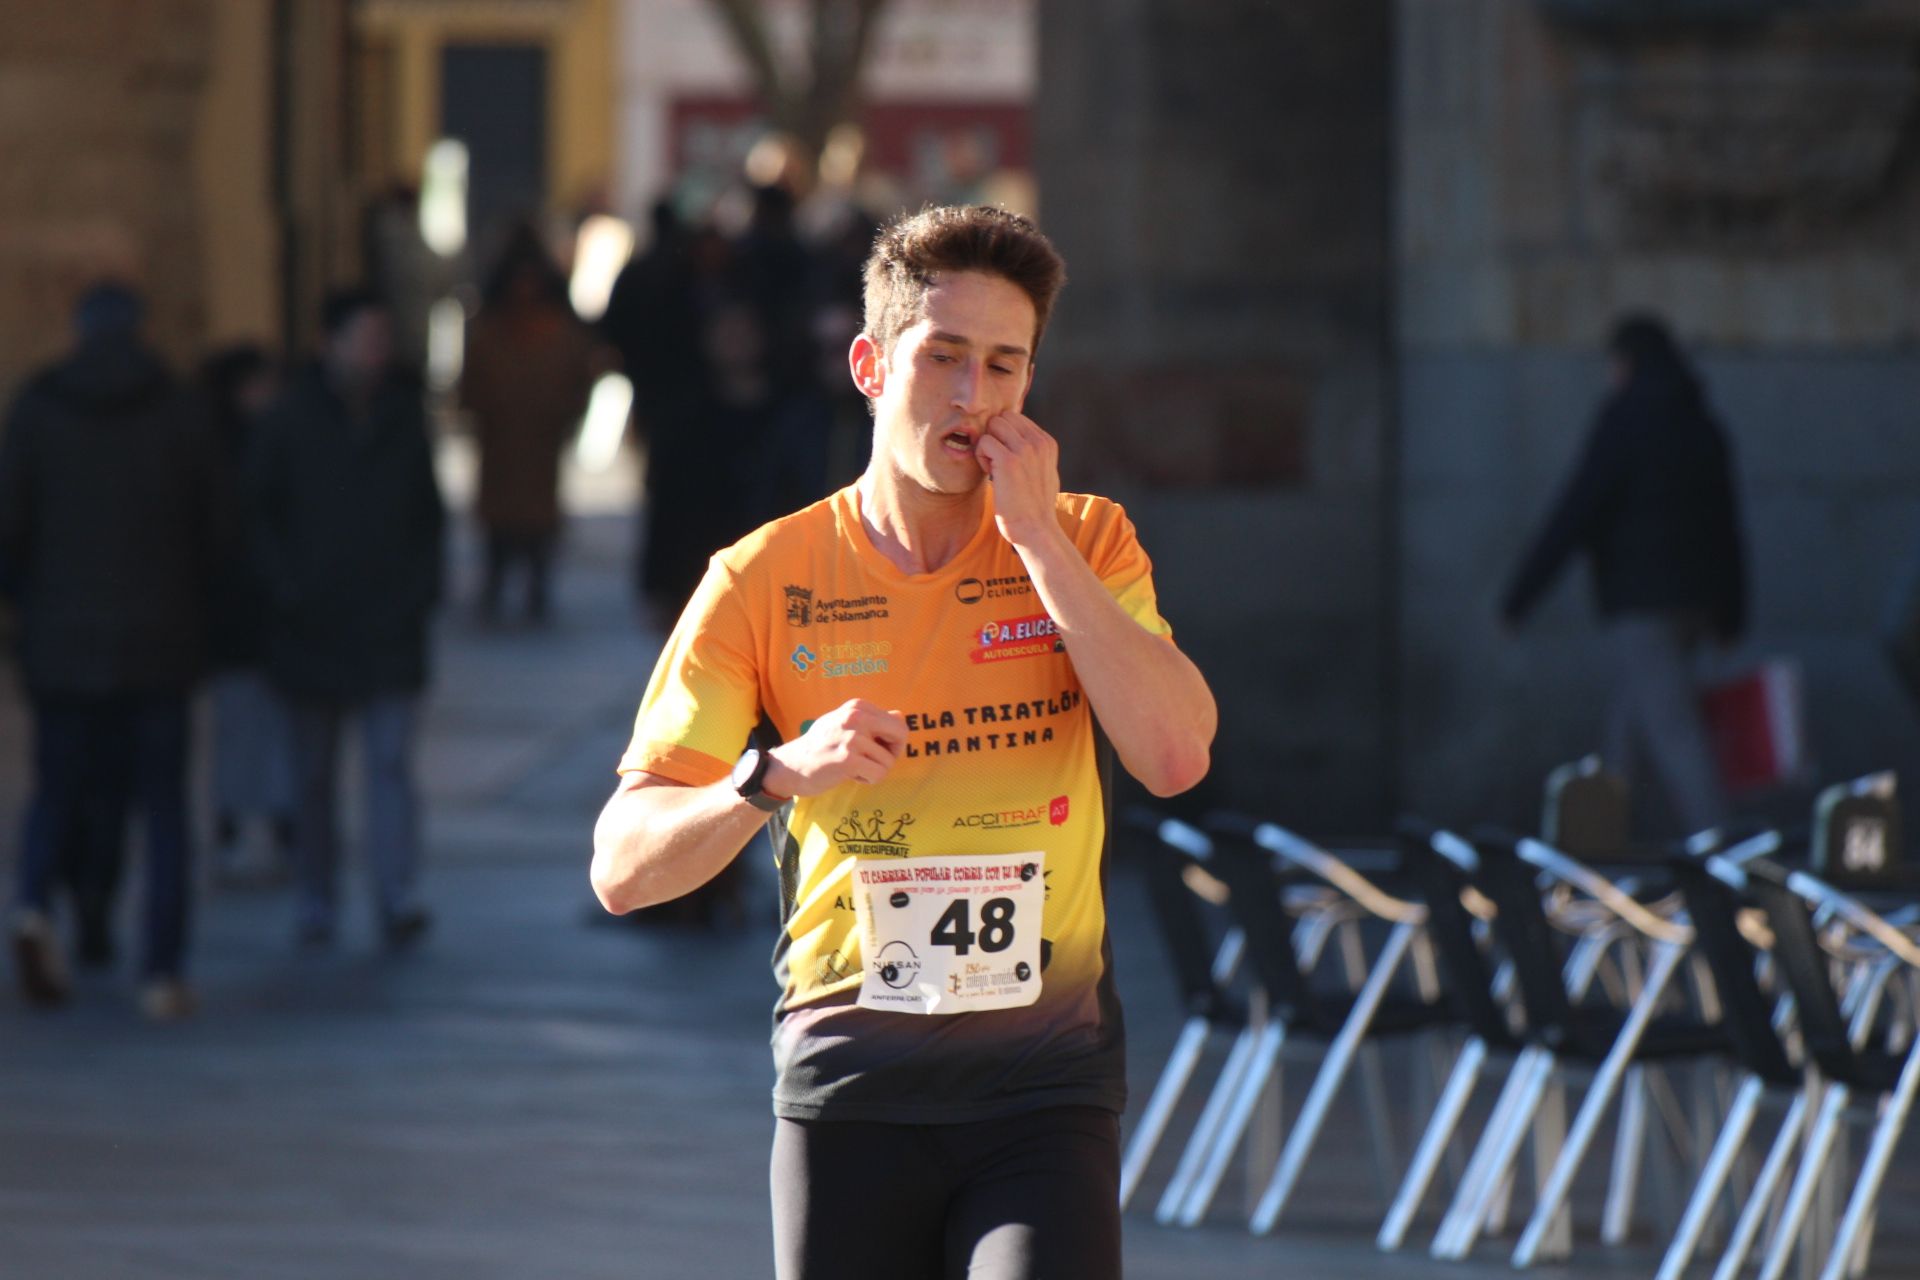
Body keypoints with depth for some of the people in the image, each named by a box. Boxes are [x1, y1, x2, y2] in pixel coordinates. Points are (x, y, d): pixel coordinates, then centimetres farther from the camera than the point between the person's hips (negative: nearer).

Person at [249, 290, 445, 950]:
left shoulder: (403, 414, 7)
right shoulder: (290, 419, -1)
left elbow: (428, 512, 15)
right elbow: (260, 512, 1)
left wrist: (422, 584, 4)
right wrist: (287, 590, -8)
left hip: (390, 623, 1)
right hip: (313, 625, -1)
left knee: (391, 760, -9)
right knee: (314, 771, 6)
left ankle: (399, 897, -14)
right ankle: (316, 903, 14)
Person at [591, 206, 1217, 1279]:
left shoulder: (1084, 545, 7)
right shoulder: (766, 580, 2)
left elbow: (1175, 756, -11)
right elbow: (625, 867, -3)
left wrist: (1037, 537, -9)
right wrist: (777, 777, -22)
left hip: (1044, 1079, -1)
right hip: (849, 1081, 1)